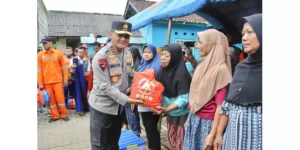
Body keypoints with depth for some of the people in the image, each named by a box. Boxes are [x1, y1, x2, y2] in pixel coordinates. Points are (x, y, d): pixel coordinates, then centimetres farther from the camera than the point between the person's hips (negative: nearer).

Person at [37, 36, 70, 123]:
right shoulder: (40, 55, 0)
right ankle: (55, 116, 21)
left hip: (58, 80, -2)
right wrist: (40, 83, -1)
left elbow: (64, 67, 2)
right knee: (51, 99, 9)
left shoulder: (58, 53, -2)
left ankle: (64, 115, 16)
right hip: (46, 82, 2)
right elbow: (39, 70, 1)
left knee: (60, 98, 2)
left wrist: (65, 78, -1)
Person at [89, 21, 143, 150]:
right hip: (102, 106, -6)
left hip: (119, 105, 7)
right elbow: (105, 87, -23)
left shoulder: (128, 54, 1)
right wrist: (127, 100, -25)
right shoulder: (101, 57, -21)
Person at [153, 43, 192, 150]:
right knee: (171, 138, 21)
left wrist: (166, 109, -39)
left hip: (182, 113, -7)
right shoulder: (162, 71, -5)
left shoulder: (181, 74, -25)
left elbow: (183, 98, -27)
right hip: (171, 112, 7)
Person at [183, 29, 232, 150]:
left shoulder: (221, 69, -17)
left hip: (207, 122, -7)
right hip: (194, 119, 7)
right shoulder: (202, 66, 6)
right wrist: (189, 118, 14)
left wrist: (212, 134, -18)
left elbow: (220, 106, -18)